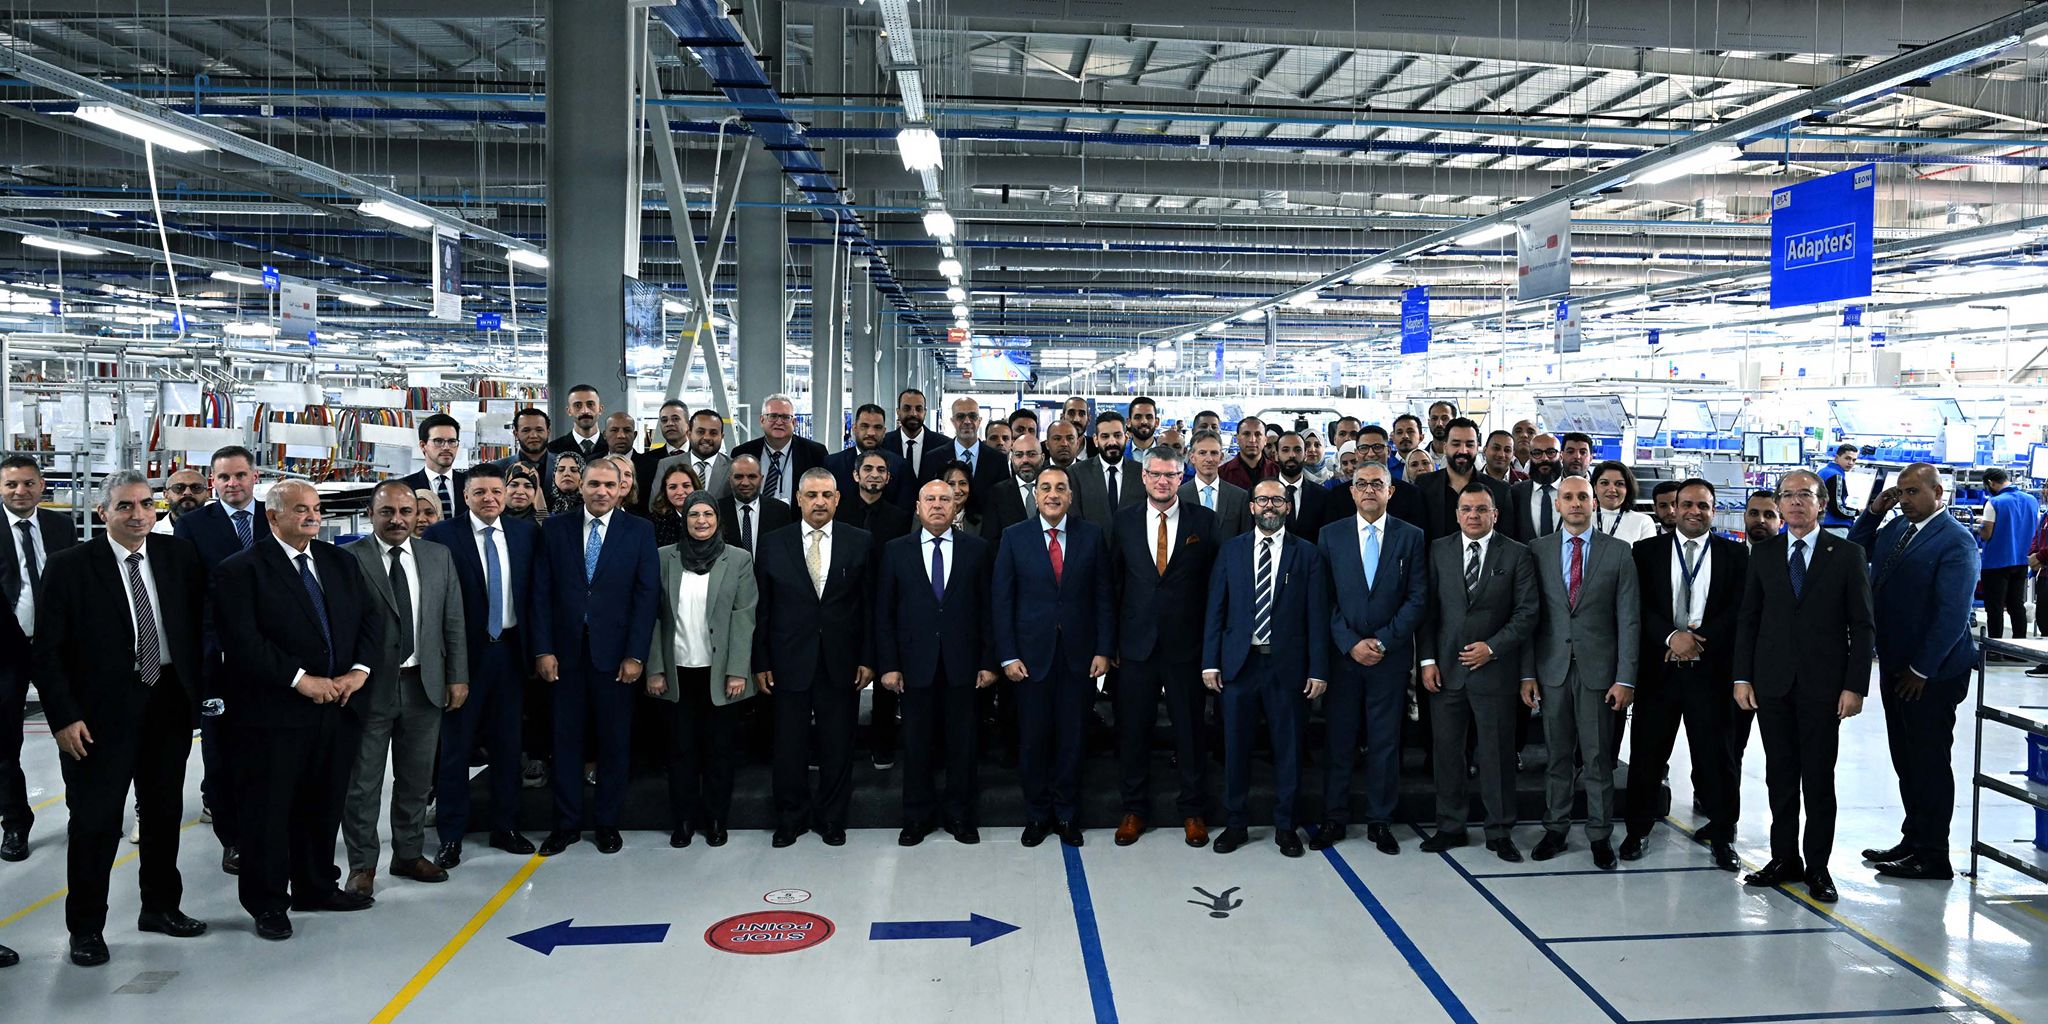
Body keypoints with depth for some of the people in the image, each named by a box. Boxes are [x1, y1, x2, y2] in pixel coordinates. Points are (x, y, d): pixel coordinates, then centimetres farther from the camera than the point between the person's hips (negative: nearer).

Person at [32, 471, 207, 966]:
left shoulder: (180, 555, 2)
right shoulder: (69, 566, -7)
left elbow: (199, 623, 8)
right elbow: (48, 650, -7)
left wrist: (201, 687, 0)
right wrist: (64, 717, -13)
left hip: (170, 703, 4)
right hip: (102, 710, -3)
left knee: (164, 812, 15)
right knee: (95, 819, 4)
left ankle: (161, 907, 31)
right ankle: (86, 927, 18)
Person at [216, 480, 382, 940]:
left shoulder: (339, 562, 12)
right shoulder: (243, 570, -6)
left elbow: (369, 618, 11)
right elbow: (242, 640, -15)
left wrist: (359, 670, -6)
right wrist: (300, 679, -19)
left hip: (338, 708, 6)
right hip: (275, 713, -5)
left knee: (324, 804, 15)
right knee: (269, 809, 4)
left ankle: (316, 887, 31)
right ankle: (267, 902, 18)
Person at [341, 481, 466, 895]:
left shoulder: (438, 557, 7)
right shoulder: (348, 559, -6)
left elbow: (453, 622, 8)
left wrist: (457, 676, 4)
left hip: (424, 685, 4)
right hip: (370, 686, -4)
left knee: (416, 779, 15)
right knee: (362, 782, 5)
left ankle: (409, 854, 29)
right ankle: (362, 865, 18)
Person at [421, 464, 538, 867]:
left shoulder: (525, 533, 5)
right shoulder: (442, 535, -6)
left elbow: (534, 592, 7)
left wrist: (536, 648, 2)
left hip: (510, 650, 3)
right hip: (463, 652, -3)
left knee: (507, 744, 12)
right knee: (455, 746, 5)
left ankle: (506, 827, 24)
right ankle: (450, 836, 16)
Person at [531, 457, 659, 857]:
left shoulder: (639, 531, 1)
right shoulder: (555, 529, 5)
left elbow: (646, 596, -3)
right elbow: (542, 593, 3)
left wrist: (635, 655, -9)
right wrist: (543, 649, -4)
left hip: (615, 654, -1)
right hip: (565, 653, 1)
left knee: (614, 741, 7)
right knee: (566, 739, 8)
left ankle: (607, 822, 20)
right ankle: (567, 823, 19)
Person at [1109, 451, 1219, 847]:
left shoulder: (1204, 521, 0)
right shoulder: (1124, 520, 5)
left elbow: (1214, 582, 1)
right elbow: (1114, 581, 6)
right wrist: (1110, 640, 2)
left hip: (1185, 643, -1)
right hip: (1136, 642, 1)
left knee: (1189, 729, 7)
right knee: (1132, 729, 8)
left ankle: (1192, 811, 23)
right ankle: (1134, 808, 23)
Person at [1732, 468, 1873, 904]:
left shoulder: (1847, 555, 1)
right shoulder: (1763, 554, 8)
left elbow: (1861, 625, -1)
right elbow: (1748, 619, 9)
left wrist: (1855, 686, -7)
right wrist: (1742, 677, 3)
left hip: (1823, 685, -2)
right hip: (1772, 683, 2)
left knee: (1819, 778, 3)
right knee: (1780, 776, 8)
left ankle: (1818, 867, 13)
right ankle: (1784, 858, 19)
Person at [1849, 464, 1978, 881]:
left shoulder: (1955, 541, -15)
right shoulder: (1896, 528, 9)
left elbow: (1953, 613, -19)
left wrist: (1920, 670, -17)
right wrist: (1874, 511, 4)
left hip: (1931, 674, -8)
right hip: (1895, 666, 8)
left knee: (1929, 763, 1)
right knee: (1906, 761, 16)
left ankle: (1933, 856, 10)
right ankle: (1914, 839, 27)